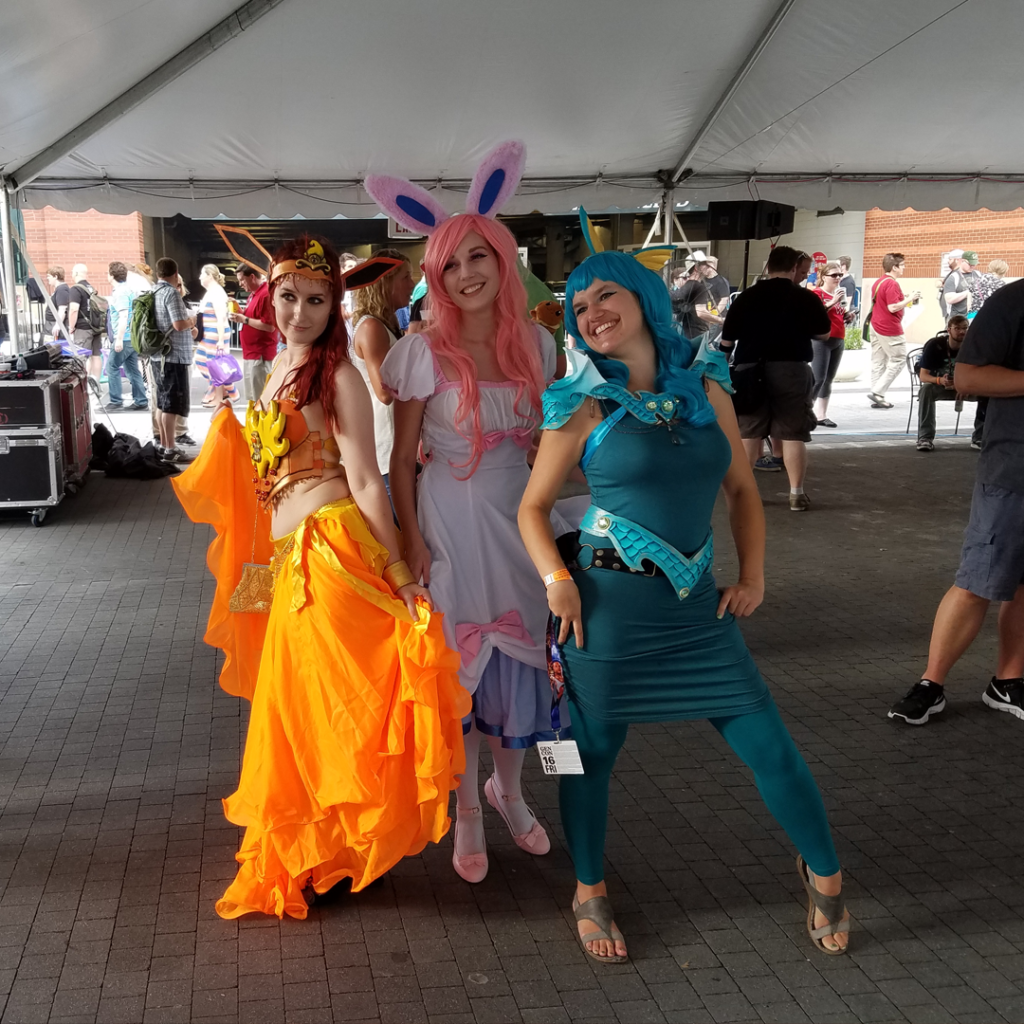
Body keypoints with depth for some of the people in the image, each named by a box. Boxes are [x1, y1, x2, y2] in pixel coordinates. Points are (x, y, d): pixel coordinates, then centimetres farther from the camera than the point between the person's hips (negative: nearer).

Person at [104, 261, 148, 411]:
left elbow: (123, 316, -23)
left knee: (112, 368, 0)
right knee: (133, 369, 10)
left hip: (124, 337, -9)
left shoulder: (121, 292, -15)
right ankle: (141, 401, 11)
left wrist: (119, 339, -25)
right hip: (132, 336, 9)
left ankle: (116, 400, 3)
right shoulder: (127, 289, 15)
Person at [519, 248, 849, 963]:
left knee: (769, 745, 5)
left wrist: (753, 574, 4)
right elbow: (534, 506, 2)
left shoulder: (707, 387, 6)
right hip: (609, 602, -2)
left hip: (697, 602, 3)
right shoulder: (584, 407, -3)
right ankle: (591, 891, 34)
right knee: (594, 750, 9)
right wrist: (556, 578, -13)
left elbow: (743, 489, 14)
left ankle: (824, 874, 30)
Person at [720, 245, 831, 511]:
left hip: (751, 370, 2)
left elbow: (727, 338, 6)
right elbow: (824, 333, 9)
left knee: (748, 433, 9)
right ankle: (797, 494, 3)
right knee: (792, 434, 2)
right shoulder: (806, 298, -2)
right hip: (791, 370, -2)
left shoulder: (746, 297, 3)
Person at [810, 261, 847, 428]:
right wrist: (832, 302, -25)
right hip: (821, 340, -7)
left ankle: (821, 416, 10)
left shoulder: (839, 293, 18)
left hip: (839, 340, 7)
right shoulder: (816, 293, -5)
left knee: (829, 379, 7)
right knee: (818, 378, -14)